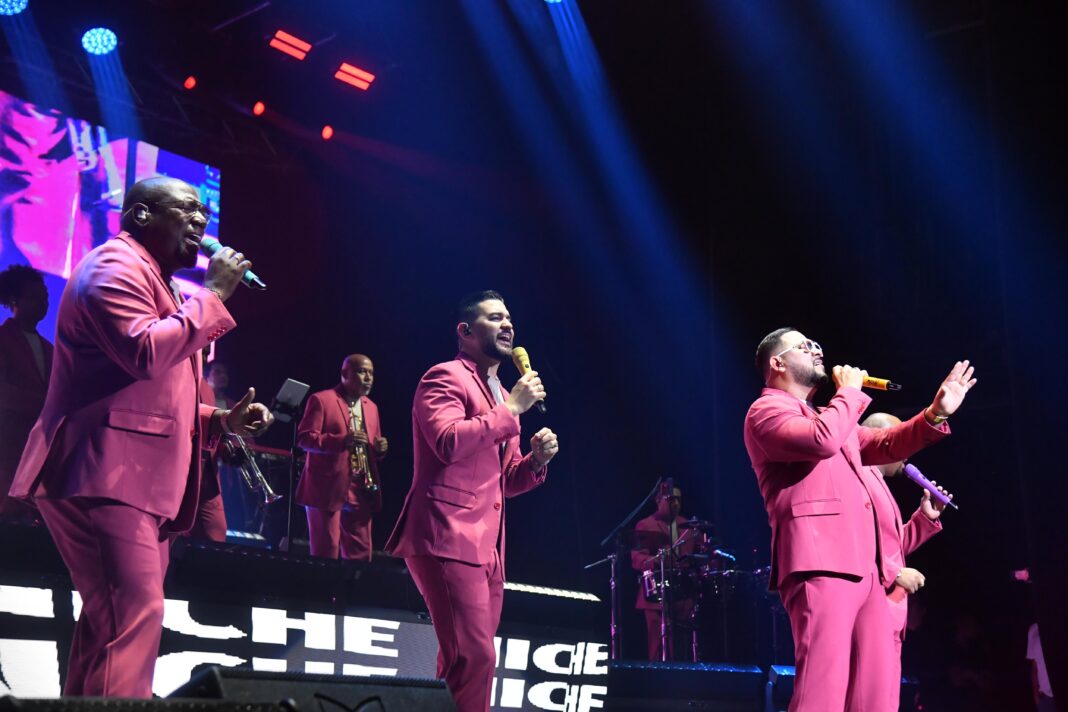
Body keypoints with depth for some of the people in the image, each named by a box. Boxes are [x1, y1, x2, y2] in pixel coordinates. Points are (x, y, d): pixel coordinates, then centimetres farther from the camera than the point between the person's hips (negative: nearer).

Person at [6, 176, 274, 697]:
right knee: (135, 612, -20)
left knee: (112, 619, 8)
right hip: (106, 476, -11)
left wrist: (221, 420, 14)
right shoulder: (115, 264, -4)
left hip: (140, 483, 11)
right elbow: (145, 353, -22)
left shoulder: (160, 283, 27)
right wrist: (213, 292, -12)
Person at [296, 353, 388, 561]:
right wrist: (342, 440, -23)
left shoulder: (371, 407, 18)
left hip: (361, 492, 6)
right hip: (327, 489, -6)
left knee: (360, 554, 6)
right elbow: (304, 438, -11)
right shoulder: (321, 400, -2)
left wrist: (380, 449, -3)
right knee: (326, 553, -3)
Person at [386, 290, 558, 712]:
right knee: (474, 657, -18)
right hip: (448, 540, -9)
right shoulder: (446, 377, -3)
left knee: (468, 661, 9)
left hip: (487, 549, 9)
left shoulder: (502, 396, 23)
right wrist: (511, 409, -14)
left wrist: (537, 460, 7)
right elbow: (449, 443, -21)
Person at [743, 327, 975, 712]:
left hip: (866, 568, 9)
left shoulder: (828, 415, 30)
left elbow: (884, 446, 32)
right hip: (821, 565, -9)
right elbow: (822, 440, -18)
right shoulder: (767, 410, 1)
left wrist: (935, 414, 16)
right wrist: (850, 392, -1)